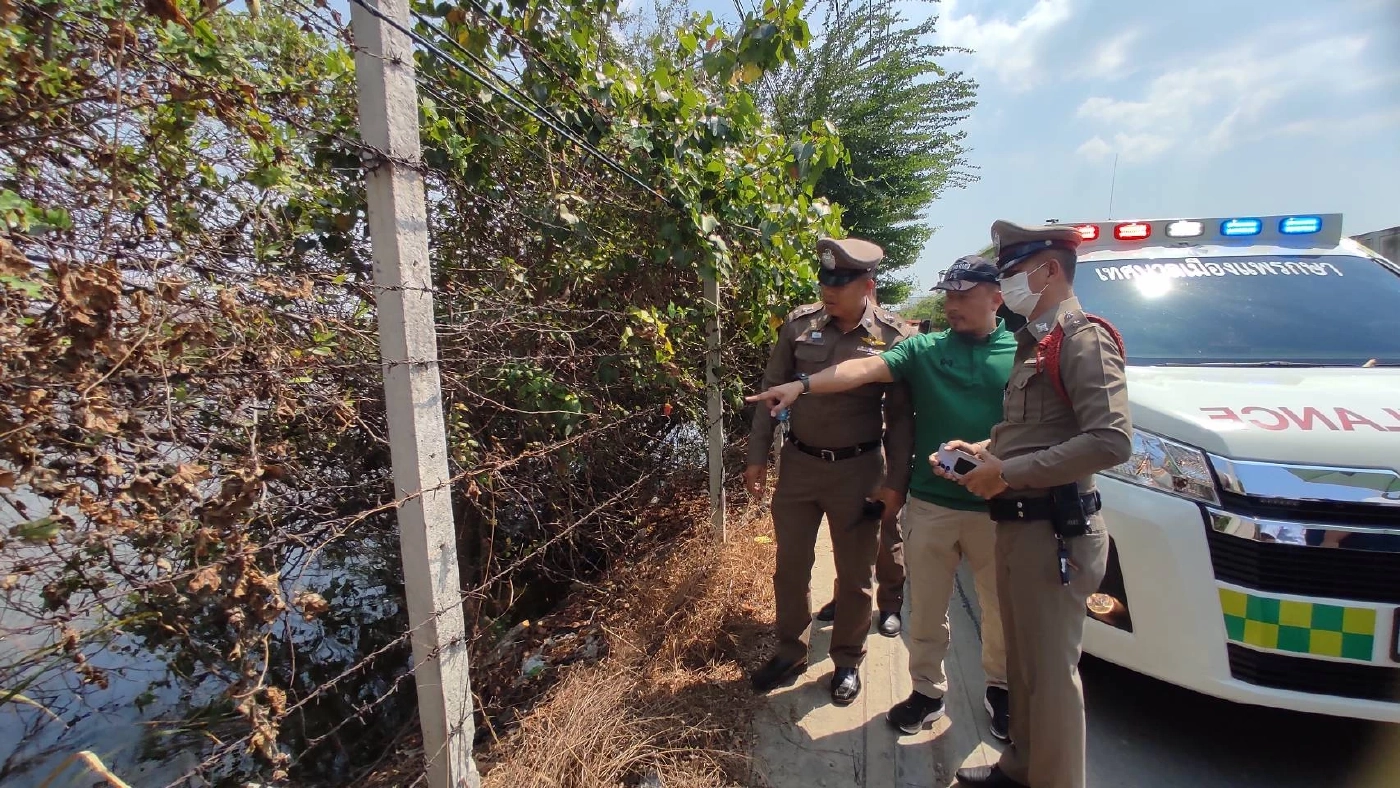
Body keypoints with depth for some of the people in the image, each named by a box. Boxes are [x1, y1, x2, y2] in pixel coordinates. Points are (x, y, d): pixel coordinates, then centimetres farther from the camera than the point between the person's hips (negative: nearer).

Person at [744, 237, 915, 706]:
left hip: (857, 469, -2)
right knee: (790, 566, 14)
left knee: (854, 574, 13)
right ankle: (790, 652, 36)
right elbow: (771, 391, 2)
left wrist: (896, 481, -7)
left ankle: (848, 661, 36)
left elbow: (900, 416, -4)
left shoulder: (893, 337, -9)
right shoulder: (798, 324, -4)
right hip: (798, 463, 2)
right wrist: (758, 456, 1)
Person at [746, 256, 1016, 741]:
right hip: (930, 504, 1)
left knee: (1000, 608, 17)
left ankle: (999, 689, 43)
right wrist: (801, 385, -28)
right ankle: (928, 691, 35)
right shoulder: (924, 349, 0)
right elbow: (864, 369, -14)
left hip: (997, 508, 0)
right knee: (926, 610, 13)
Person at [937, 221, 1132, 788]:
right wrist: (985, 451, 8)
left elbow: (1111, 441, -25)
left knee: (1050, 671, 3)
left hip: (1053, 532, -9)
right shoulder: (1033, 342, 17)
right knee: (1022, 661, 21)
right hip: (1017, 525, 10)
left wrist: (1008, 472, -23)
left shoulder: (1082, 339, -13)